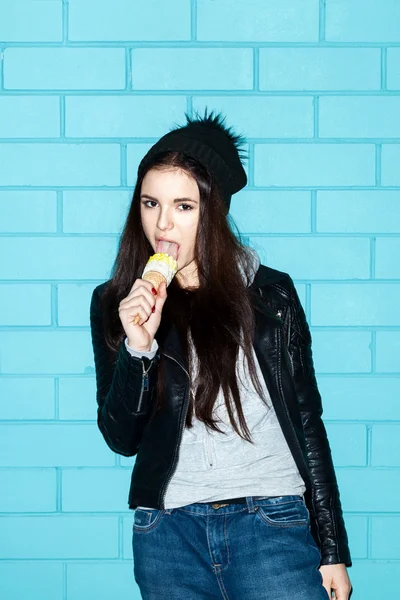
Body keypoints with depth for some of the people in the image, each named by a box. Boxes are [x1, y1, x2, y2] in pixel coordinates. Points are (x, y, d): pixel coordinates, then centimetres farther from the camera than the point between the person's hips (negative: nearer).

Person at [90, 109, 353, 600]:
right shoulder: (116, 302, 4)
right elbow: (121, 439, 1)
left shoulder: (270, 294, 2)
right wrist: (137, 349, -16)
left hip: (272, 523, -1)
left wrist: (333, 551, 4)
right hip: (168, 531, 1)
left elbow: (306, 422, 5)